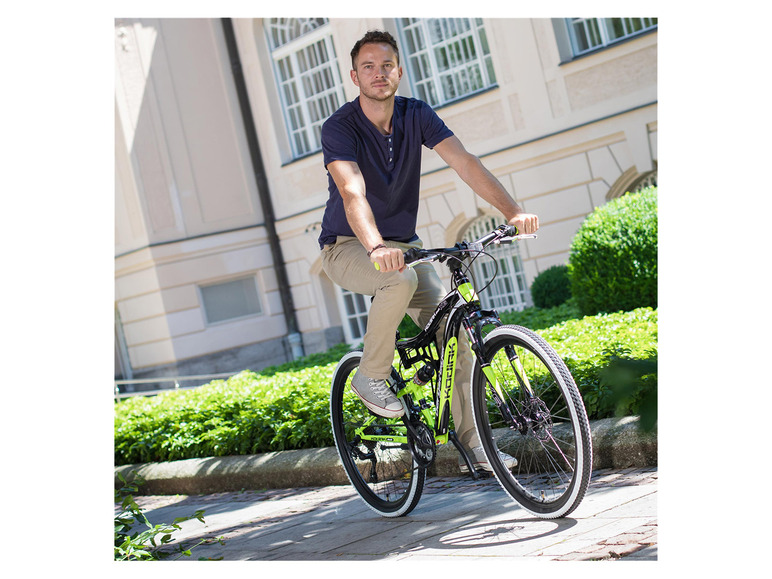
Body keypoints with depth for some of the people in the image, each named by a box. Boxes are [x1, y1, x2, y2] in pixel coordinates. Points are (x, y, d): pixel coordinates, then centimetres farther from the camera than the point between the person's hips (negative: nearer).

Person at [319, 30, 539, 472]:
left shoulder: (417, 115, -5)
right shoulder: (339, 128, -19)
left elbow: (465, 163, -16)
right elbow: (353, 193, -36)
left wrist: (513, 211, -32)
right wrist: (376, 247, -55)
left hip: (403, 243, 5)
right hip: (348, 247, -5)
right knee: (401, 278, -37)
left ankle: (472, 444, -3)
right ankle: (372, 376, -14)